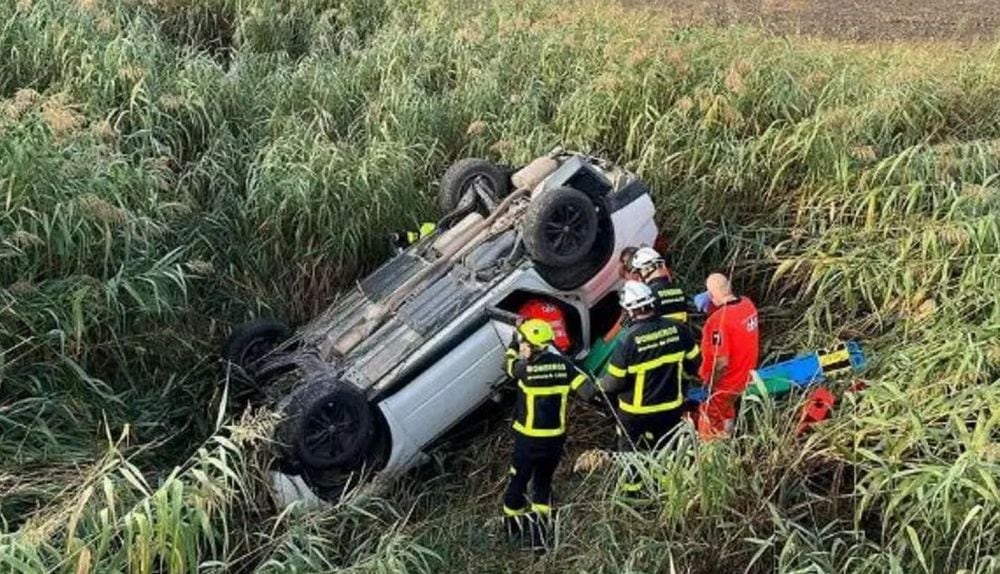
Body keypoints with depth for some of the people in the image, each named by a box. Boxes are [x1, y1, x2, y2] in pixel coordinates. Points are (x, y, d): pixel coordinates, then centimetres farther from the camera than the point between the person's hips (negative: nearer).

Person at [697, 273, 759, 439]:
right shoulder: (748, 304, -9)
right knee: (727, 412, 32)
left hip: (724, 384, -8)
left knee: (711, 430, 11)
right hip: (742, 376, 8)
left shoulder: (719, 320, -33)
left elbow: (722, 362, -30)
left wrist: (709, 385, -13)